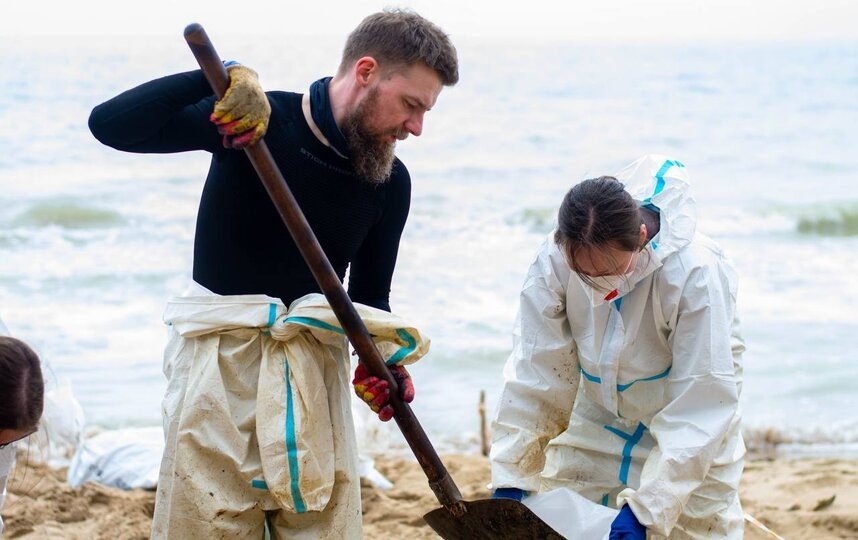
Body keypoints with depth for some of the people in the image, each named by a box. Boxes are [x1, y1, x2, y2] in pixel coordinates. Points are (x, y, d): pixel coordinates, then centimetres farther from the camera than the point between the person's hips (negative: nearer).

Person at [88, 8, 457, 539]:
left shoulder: (390, 182, 2)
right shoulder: (253, 119, -11)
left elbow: (370, 295, 11)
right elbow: (109, 124, -19)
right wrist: (220, 78, -31)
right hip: (221, 368, -4)